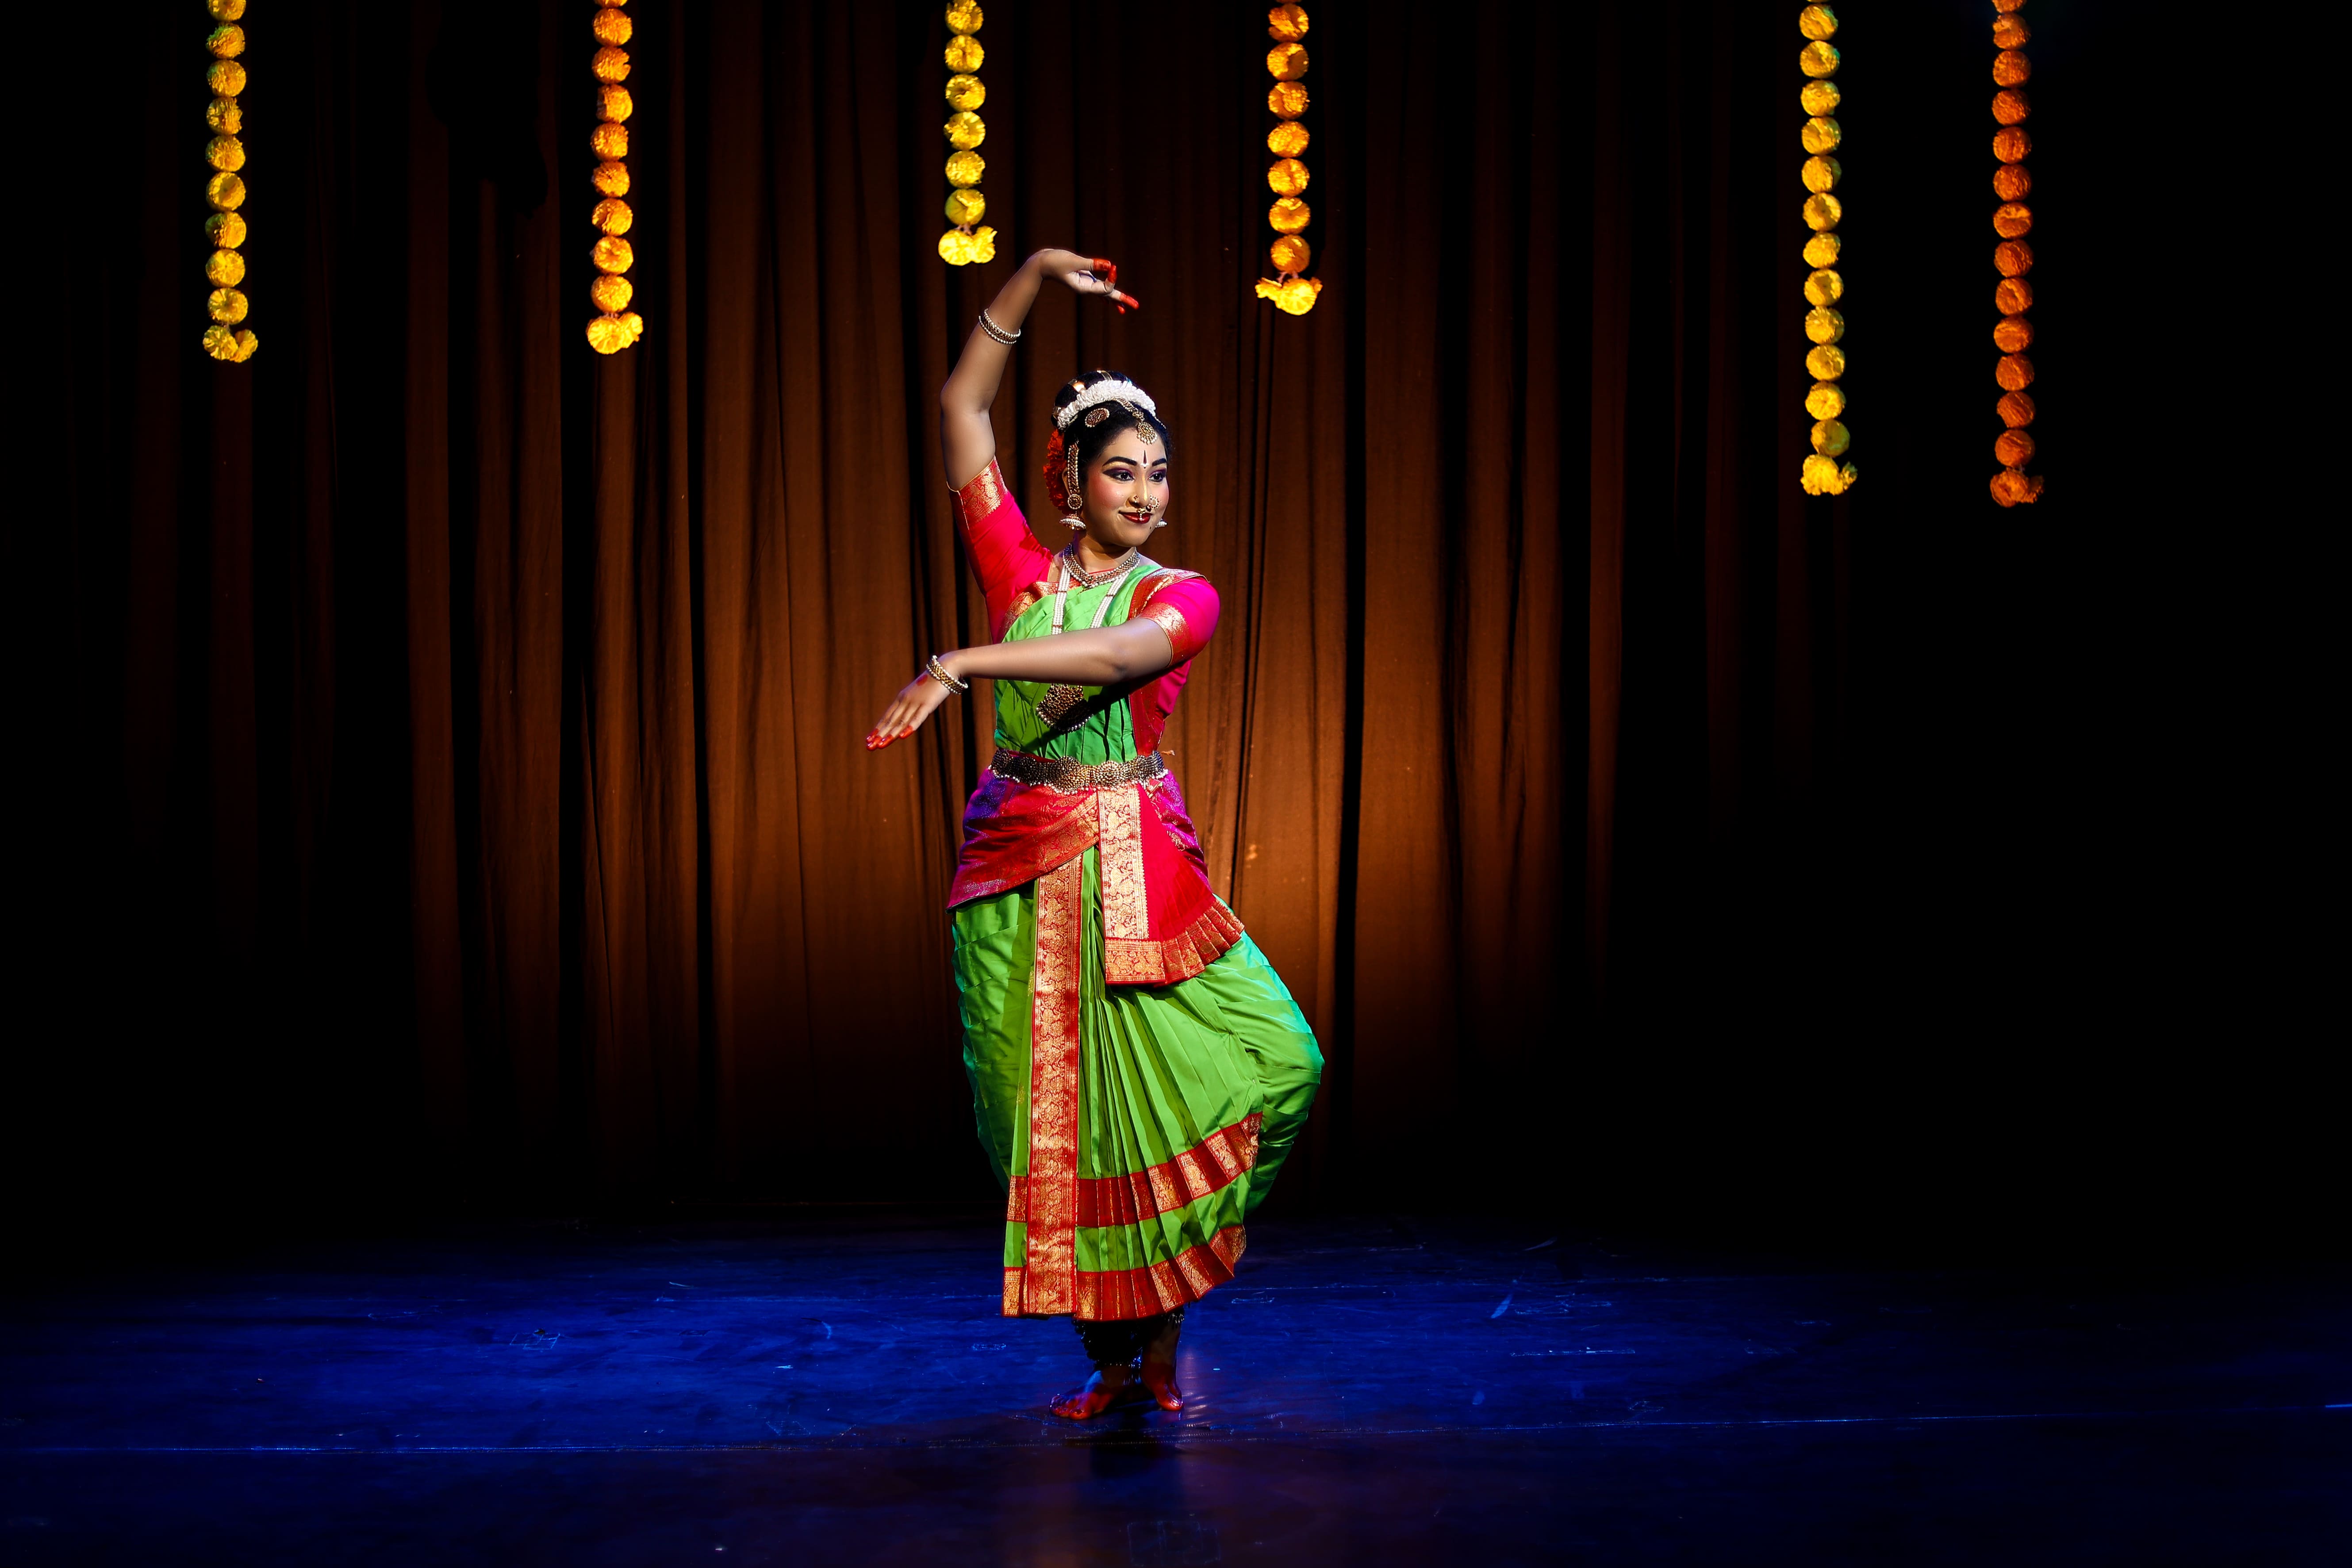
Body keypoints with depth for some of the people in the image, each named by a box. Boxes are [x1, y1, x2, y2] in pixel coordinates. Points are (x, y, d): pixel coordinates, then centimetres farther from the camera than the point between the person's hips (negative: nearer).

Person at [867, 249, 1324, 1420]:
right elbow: (962, 410, 3)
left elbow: (1114, 653, -20)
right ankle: (1111, 1357, 16)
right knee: (1048, 1114, 1)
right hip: (1016, 872, 2)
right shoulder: (1019, 571, 9)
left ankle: (1161, 1320, 4)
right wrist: (1034, 278, -1)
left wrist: (959, 666, -29)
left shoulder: (1180, 597, 3)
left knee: (1274, 1055, -14)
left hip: (1137, 869, -1)